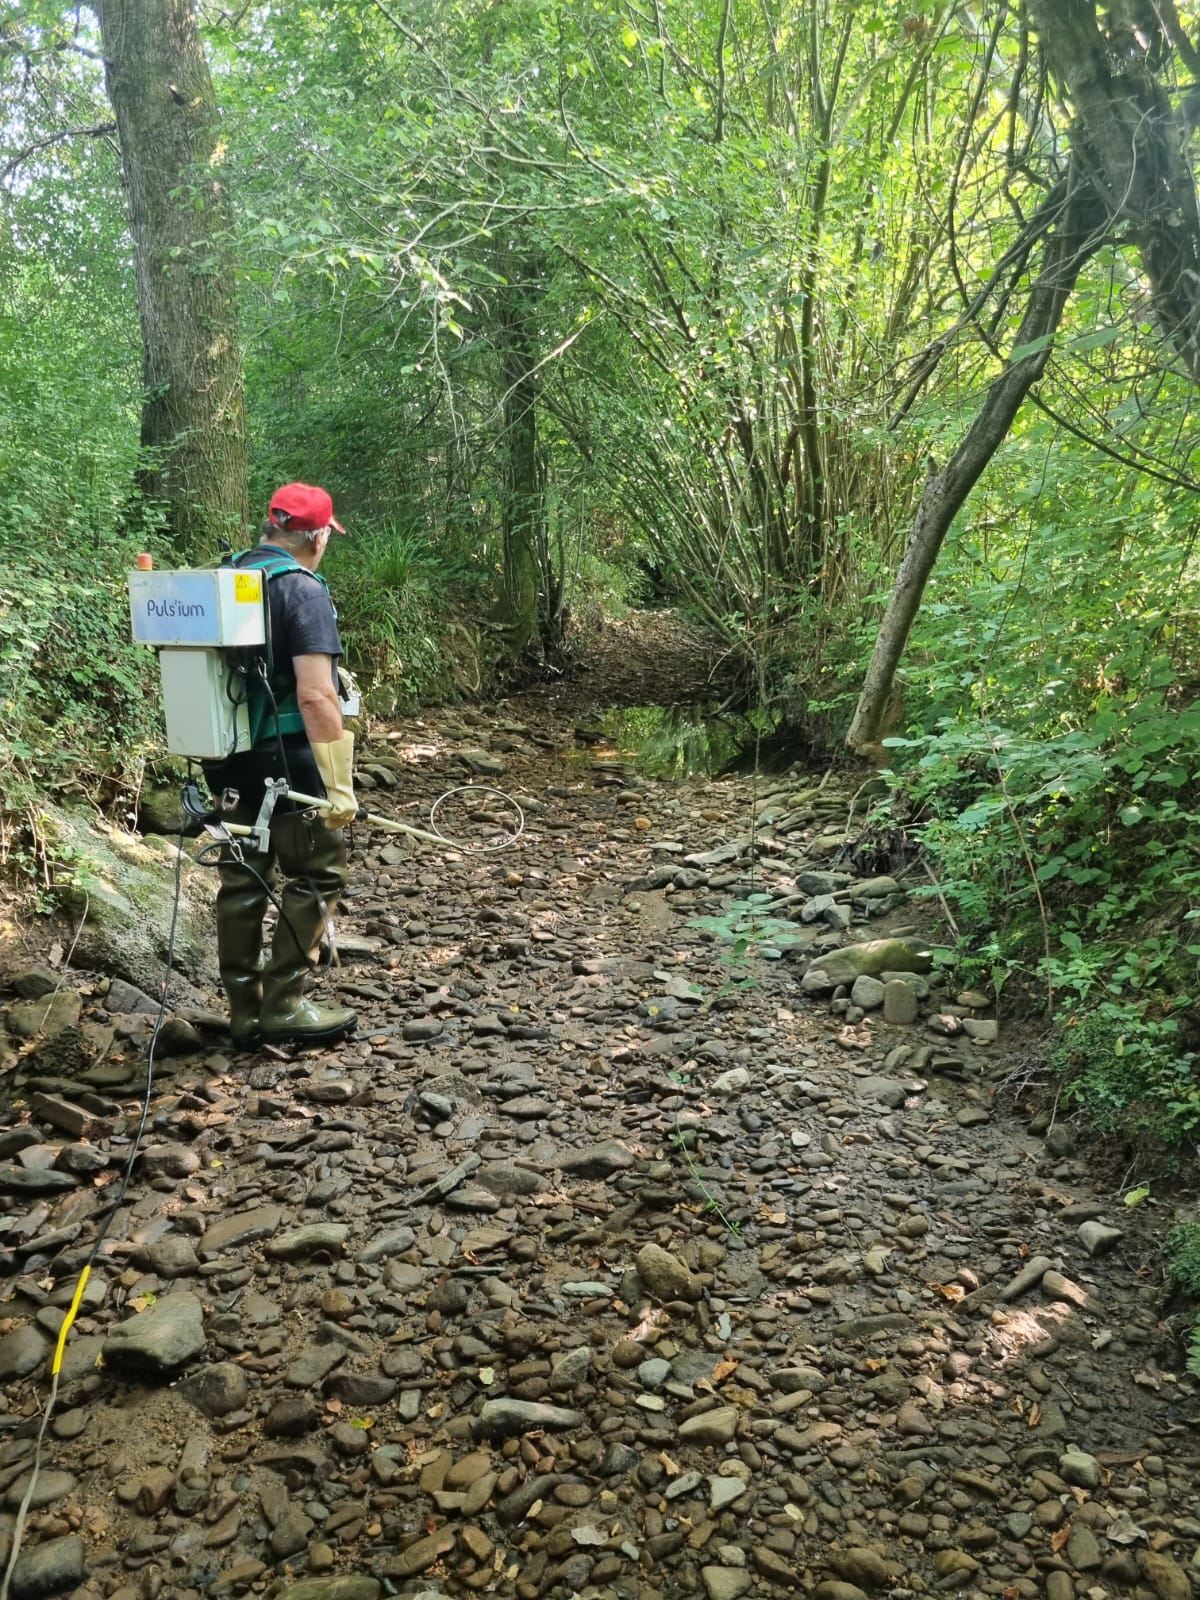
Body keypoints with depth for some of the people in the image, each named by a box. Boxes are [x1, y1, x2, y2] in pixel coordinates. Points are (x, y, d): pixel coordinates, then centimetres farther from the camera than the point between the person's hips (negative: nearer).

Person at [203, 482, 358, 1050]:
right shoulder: (302, 589, -14)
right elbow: (315, 694, -23)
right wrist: (339, 782, -20)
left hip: (230, 761, 8)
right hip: (286, 761, -7)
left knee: (243, 877, 13)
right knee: (315, 877, 6)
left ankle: (245, 1011, 20)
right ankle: (282, 1006, 9)